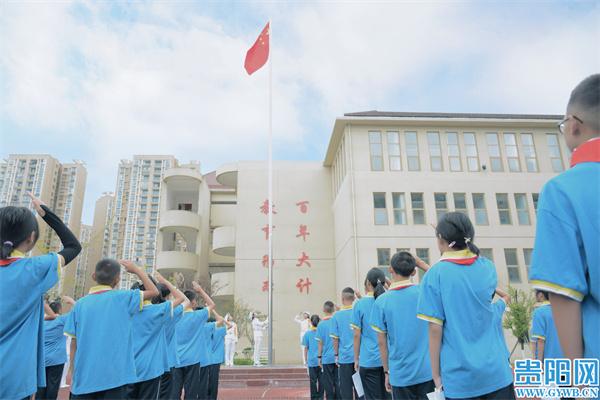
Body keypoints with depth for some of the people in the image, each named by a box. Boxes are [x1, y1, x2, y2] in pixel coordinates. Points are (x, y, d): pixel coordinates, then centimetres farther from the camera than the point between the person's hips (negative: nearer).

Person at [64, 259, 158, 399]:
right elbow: (153, 291, 6)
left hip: (83, 381, 3)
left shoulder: (80, 304, 4)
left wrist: (74, 376, 14)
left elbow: (74, 344, 5)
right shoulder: (123, 298, -5)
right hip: (114, 378, -3)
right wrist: (137, 270, 15)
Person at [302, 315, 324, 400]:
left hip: (312, 361, -1)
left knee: (313, 380, 7)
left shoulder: (308, 334, -5)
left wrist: (306, 359, 9)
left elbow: (305, 348, -1)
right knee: (321, 380, 8)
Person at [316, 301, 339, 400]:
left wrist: (320, 357, 4)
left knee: (328, 382, 6)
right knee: (338, 381, 9)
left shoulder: (321, 324, -6)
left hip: (327, 357, -2)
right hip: (338, 357, 2)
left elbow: (321, 342, -5)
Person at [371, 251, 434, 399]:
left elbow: (381, 341, -3)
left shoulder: (381, 301, -8)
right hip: (427, 370, 1)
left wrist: (387, 371, 8)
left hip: (400, 374, -1)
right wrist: (421, 263, 15)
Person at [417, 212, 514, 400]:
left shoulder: (435, 275, -12)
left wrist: (436, 374, -2)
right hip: (496, 371, 3)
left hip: (460, 377, -3)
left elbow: (435, 329, -12)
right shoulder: (487, 267, -1)